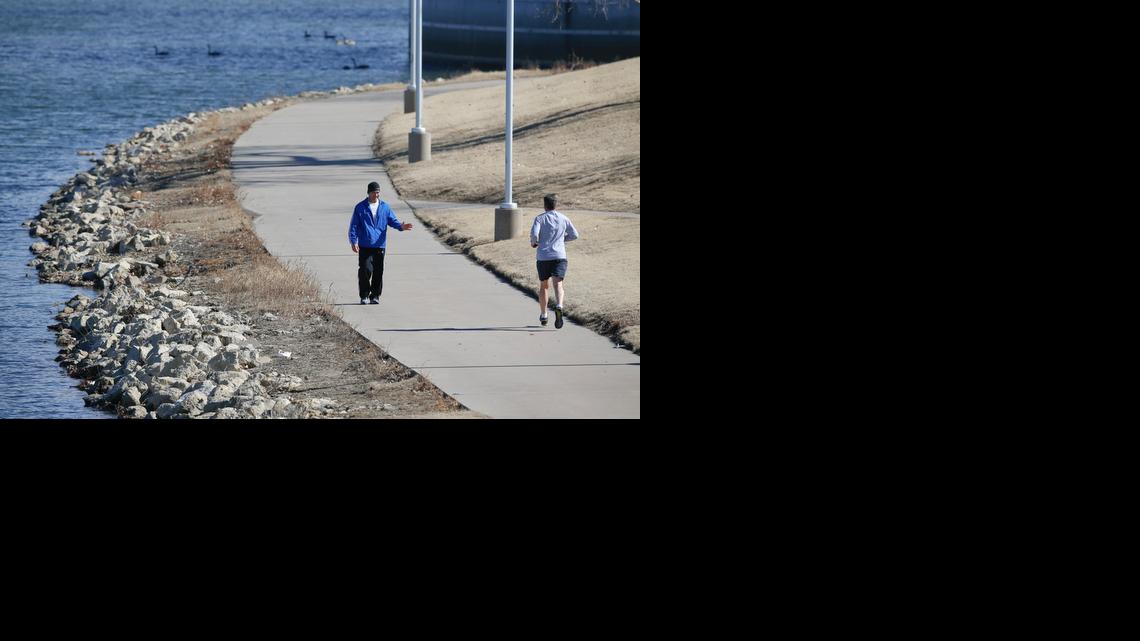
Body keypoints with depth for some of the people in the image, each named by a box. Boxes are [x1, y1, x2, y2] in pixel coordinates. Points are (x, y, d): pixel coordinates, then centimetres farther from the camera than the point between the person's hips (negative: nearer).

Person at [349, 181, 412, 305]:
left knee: (378, 272, 5)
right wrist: (353, 242, -8)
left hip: (379, 245, 3)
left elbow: (392, 220, 9)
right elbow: (353, 225, 2)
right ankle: (364, 296, 0)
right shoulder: (360, 207, 2)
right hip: (365, 246, -3)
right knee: (366, 270, -11)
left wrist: (401, 226, -13)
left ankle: (375, 296, 16)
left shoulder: (385, 207, 10)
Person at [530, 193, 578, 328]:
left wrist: (533, 242, 7)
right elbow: (574, 235, 14)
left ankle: (543, 316, 26)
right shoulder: (563, 219, 8)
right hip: (559, 256, 0)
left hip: (543, 257, 0)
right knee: (558, 285, -11)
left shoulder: (540, 218, 1)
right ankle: (559, 307, -40)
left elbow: (534, 234, -14)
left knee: (543, 286, 17)